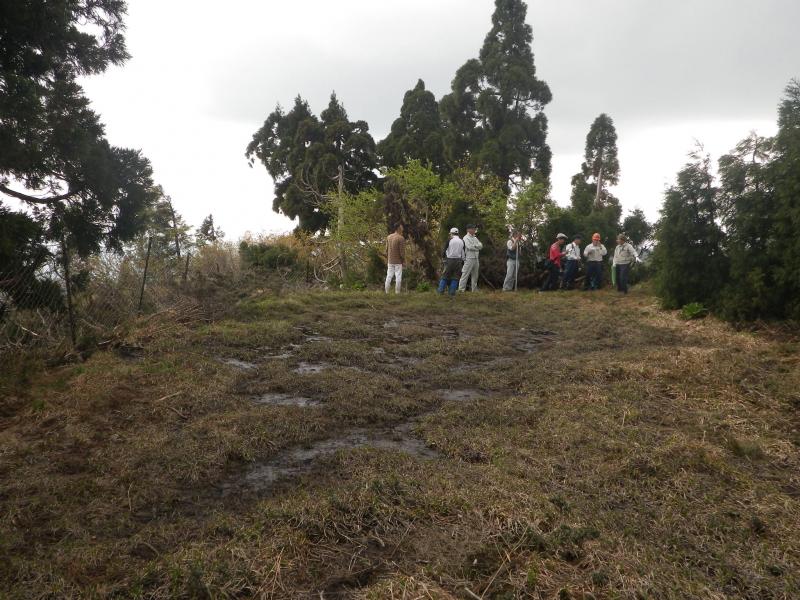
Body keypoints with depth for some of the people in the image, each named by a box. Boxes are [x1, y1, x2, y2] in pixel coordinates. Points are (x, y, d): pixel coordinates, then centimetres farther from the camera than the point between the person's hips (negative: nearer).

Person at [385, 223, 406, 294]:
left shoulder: (389, 237, 4)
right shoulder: (401, 238, -15)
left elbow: (386, 249, 9)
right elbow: (402, 252, -16)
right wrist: (403, 259, -2)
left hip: (390, 261, 5)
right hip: (398, 261, -5)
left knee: (389, 276, 8)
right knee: (398, 277, 0)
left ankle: (386, 292, 8)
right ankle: (397, 292, -1)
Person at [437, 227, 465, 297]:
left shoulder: (450, 241, -6)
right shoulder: (462, 241, 4)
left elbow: (446, 250, -1)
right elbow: (463, 252, 5)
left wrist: (445, 257, 16)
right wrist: (463, 261, 12)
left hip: (450, 260, -2)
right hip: (458, 260, 3)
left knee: (445, 275, 8)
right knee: (455, 276, 6)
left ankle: (441, 290, 11)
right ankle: (452, 292, 4)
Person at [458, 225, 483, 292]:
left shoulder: (475, 238, 19)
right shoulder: (466, 238, -4)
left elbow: (481, 245, 8)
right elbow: (470, 247, -17)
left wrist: (474, 246, -9)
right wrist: (477, 247, -2)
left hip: (476, 258, 8)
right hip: (469, 258, -8)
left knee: (475, 275, 10)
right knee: (465, 274, -9)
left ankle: (474, 289, 17)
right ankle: (461, 289, -9)